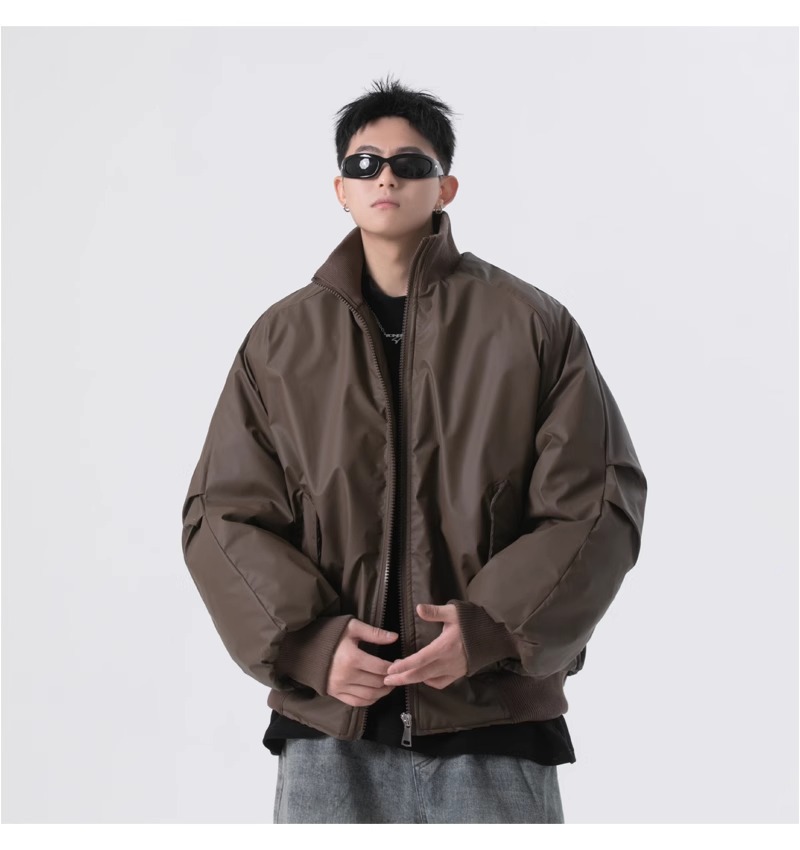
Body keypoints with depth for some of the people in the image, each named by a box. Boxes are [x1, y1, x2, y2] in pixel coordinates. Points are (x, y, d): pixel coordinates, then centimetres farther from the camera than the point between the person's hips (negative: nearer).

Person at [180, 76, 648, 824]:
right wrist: (308, 641, -9)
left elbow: (597, 503, 0)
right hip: (327, 722, 2)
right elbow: (222, 512, 6)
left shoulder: (532, 327, 2)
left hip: (494, 717, -1)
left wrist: (491, 630, -12)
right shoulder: (282, 338, 8)